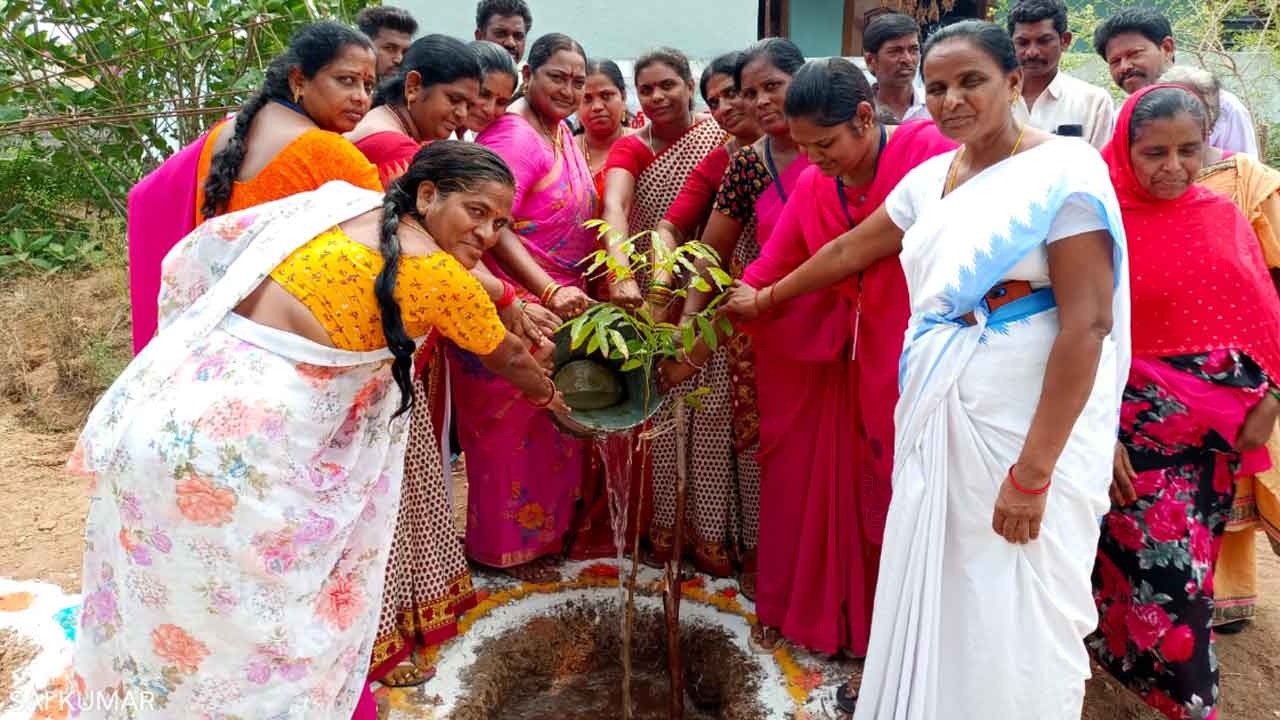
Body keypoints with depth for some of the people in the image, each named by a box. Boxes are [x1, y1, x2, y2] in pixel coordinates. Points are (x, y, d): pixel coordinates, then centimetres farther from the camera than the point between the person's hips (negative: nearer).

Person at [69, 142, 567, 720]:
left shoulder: (338, 202, 13)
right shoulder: (441, 277, -3)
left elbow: (197, 256, 18)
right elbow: (509, 359, 15)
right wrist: (553, 398, 36)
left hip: (158, 407, 8)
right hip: (236, 446, -8)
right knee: (264, 609, 13)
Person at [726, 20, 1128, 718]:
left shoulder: (1063, 170, -10)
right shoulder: (928, 178, 11)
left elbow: (1087, 321, -17)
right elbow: (848, 250, 25)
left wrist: (1033, 471, -21)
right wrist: (766, 298, 34)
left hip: (1027, 419, -6)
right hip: (935, 413, 6)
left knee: (1014, 621, 1)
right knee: (930, 598, 14)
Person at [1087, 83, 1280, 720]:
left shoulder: (1223, 215, 6)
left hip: (1224, 424, 5)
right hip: (1142, 424, -5)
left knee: (1194, 563, 16)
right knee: (1169, 574, -1)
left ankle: (1143, 661, 35)